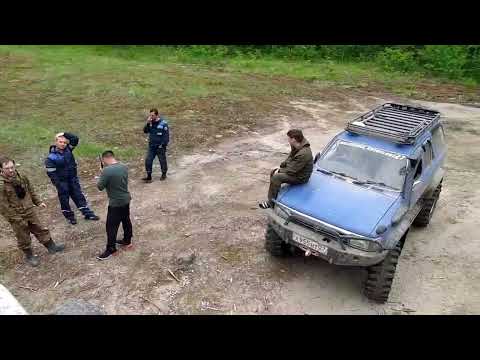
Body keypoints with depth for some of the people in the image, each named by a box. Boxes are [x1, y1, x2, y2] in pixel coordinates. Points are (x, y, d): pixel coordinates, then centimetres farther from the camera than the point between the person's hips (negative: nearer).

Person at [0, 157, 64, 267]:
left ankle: (51, 247, 33)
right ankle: (29, 255, 32)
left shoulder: (22, 177, -4)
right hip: (16, 217, -5)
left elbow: (31, 191, 14)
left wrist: (38, 202, 9)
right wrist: (17, 219, -17)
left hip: (30, 211, 5)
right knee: (23, 238, 11)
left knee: (41, 230, 17)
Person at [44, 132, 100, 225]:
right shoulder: (51, 157, -17)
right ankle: (69, 216, 26)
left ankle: (87, 213, 13)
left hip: (73, 178, 4)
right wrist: (58, 184, -18)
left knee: (79, 195, 8)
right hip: (62, 181, -4)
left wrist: (65, 134, -17)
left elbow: (75, 139, -4)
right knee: (64, 199, 10)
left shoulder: (68, 149, -4)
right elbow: (51, 173, -16)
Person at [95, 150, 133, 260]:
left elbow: (100, 187, -15)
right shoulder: (124, 167, -1)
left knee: (111, 226, 4)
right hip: (126, 199, 8)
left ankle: (111, 249, 15)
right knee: (126, 221, 21)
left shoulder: (107, 171, -22)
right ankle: (127, 241, 37)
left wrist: (99, 180, 5)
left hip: (116, 203, -8)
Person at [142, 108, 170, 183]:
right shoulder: (150, 122, 3)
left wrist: (163, 144, -17)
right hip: (151, 146, 5)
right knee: (148, 160, 0)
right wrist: (147, 123, -14)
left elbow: (166, 135, -14)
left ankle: (164, 174, 31)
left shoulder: (163, 123, -14)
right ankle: (149, 176, 9)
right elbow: (145, 131, 1)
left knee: (162, 160, 10)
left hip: (160, 146, -5)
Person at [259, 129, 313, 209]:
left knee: (276, 177, -24)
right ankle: (271, 197, 15)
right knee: (273, 172, 8)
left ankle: (271, 202, -11)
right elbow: (289, 159, 14)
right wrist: (280, 166, 2)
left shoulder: (303, 154, -33)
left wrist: (279, 171, -14)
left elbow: (292, 170, -28)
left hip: (300, 177, -10)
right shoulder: (296, 147, -2)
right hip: (293, 170, 10)